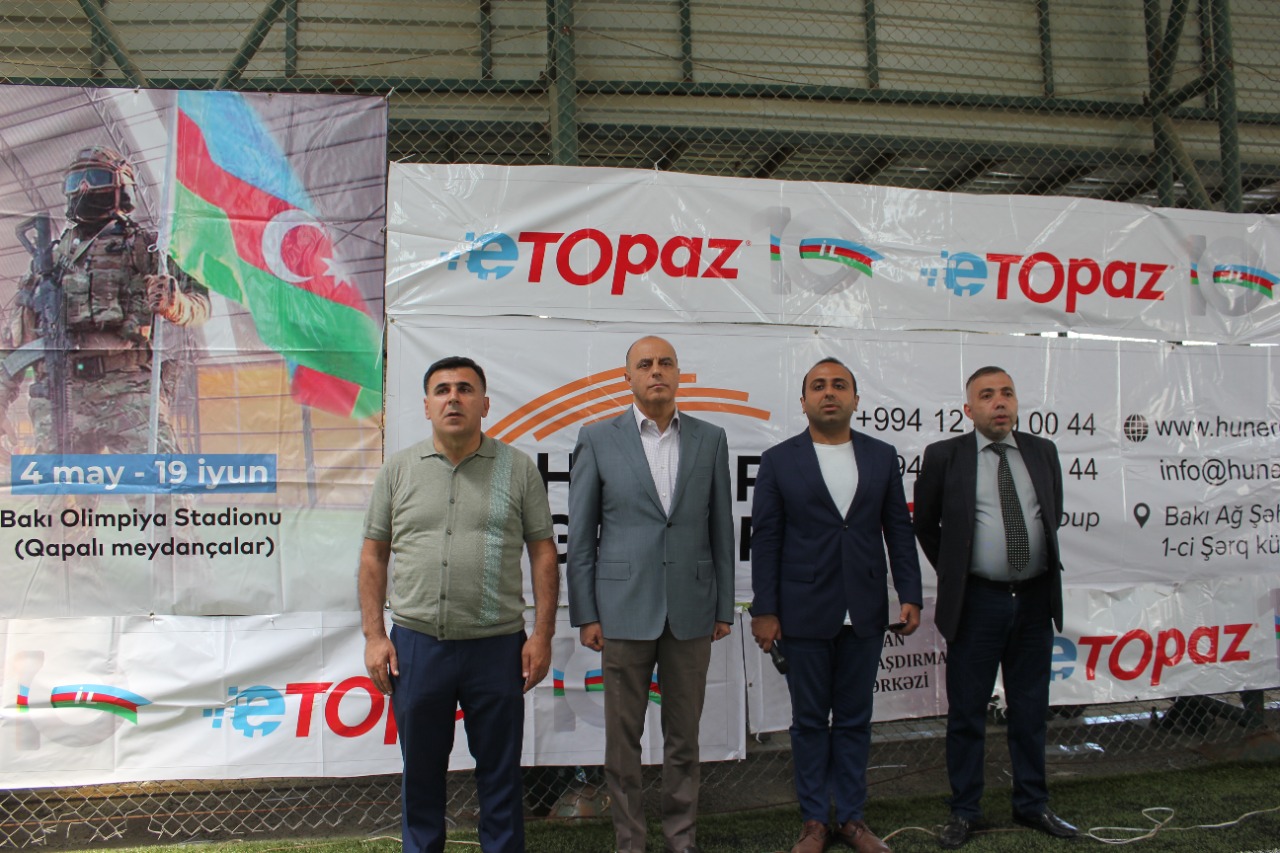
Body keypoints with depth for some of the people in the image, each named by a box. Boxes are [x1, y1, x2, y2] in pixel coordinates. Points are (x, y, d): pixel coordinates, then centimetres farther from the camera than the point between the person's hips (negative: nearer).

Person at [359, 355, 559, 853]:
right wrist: (374, 635, 1)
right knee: (421, 769, 15)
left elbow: (543, 553, 2)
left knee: (500, 771, 10)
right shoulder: (398, 470, 5)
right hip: (416, 645, 2)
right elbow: (373, 555, 8)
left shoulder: (518, 469, 1)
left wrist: (542, 635, -4)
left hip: (497, 646, -1)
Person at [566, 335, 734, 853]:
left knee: (684, 734, 12)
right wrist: (585, 614, -3)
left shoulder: (710, 440, 5)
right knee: (624, 735, 8)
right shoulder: (598, 439, -1)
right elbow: (580, 536, 0)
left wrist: (724, 607, 7)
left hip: (691, 610, 2)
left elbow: (721, 530, 8)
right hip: (624, 610, -1)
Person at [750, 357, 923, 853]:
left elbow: (898, 529, 7)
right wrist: (764, 610, -6)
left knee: (854, 719, 12)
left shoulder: (882, 456, 6)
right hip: (805, 613, -2)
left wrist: (910, 596, 1)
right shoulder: (779, 461, -1)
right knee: (809, 720, 9)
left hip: (865, 613, 2)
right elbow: (765, 538, -3)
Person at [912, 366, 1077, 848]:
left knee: (1030, 709, 15)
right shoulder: (944, 456, -4)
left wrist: (1041, 561, 12)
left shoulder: (1042, 451, 6)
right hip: (977, 601, -3)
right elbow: (925, 525, 6)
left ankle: (1032, 805, 31)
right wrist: (954, 573, 5)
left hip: (1034, 600, 3)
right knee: (967, 712, 6)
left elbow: (1054, 516, 18)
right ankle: (965, 812, 21)